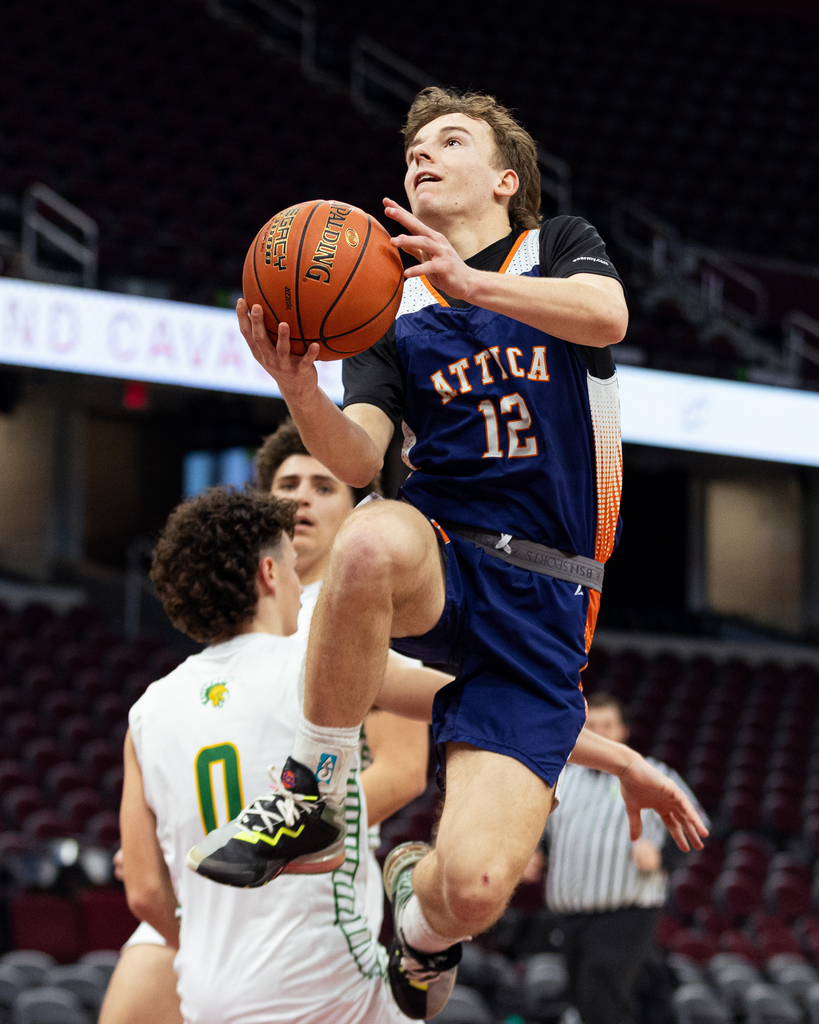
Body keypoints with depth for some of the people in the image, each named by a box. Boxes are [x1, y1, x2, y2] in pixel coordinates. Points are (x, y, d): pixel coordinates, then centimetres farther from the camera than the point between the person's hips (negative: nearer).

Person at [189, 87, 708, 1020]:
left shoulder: (559, 249, 11)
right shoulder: (393, 310, 15)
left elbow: (606, 315, -14)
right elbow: (358, 458, -1)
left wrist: (473, 283, -31)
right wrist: (301, 392, -23)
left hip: (543, 598, -1)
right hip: (441, 561, 1)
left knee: (473, 888, -20)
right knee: (374, 538, -41)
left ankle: (417, 919, 20)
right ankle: (310, 801, -21)